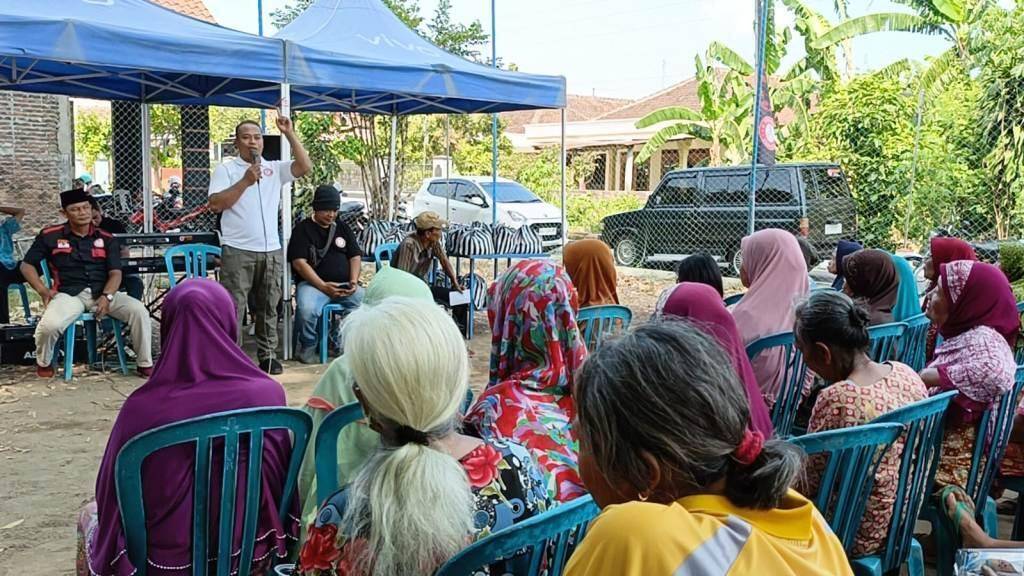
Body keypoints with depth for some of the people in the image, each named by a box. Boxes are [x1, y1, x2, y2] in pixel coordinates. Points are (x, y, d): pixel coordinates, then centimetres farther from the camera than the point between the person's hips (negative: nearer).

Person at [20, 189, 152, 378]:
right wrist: (43, 290, -4)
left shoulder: (106, 239, 11)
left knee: (139, 310, -23)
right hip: (68, 294, -1)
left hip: (102, 292, 2)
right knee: (49, 325, -32)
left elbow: (115, 273, 4)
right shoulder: (50, 236, 8)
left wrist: (106, 297, -16)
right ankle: (43, 363, 3)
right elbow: (27, 265, 13)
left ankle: (145, 365, -8)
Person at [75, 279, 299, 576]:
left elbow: (112, 494, -9)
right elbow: (282, 481, -3)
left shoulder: (142, 407, -22)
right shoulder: (268, 393, -16)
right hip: (250, 551, 3)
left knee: (91, 515, 29)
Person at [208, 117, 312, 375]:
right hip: (237, 251, -4)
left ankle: (267, 355, 21)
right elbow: (216, 204, -8)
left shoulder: (274, 169, 13)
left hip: (271, 250, 4)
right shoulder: (226, 169, 3)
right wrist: (245, 182, -14)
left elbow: (305, 167, -2)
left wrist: (289, 134, -5)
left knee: (268, 307, 11)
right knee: (233, 307, -4)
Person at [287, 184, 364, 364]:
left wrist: (353, 281, -4)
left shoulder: (343, 228, 20)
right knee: (307, 309, -36)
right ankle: (308, 346, -6)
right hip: (313, 283, -4)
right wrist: (323, 286, -15)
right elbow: (299, 262, -6)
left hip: (345, 285, 4)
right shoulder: (303, 229, 5)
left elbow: (355, 256, 16)